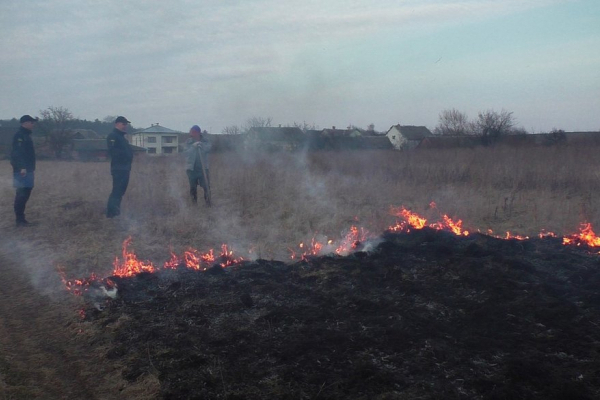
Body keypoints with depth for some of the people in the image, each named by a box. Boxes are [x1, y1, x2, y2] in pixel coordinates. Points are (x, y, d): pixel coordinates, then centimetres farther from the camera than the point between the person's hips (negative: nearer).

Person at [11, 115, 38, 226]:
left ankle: (21, 218, 17)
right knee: (22, 194, -9)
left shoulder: (27, 135, 19)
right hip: (22, 170, -10)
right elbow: (18, 152, -20)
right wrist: (22, 167, -26)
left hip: (28, 169, 10)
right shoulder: (19, 135, -11)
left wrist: (32, 169, 23)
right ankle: (20, 219, -6)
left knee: (25, 193, 11)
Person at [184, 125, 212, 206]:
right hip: (191, 168, 1)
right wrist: (193, 146, -25)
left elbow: (209, 147, -16)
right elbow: (186, 152, -11)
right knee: (193, 187, 9)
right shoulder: (188, 142, 2)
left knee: (206, 186, -7)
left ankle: (208, 202, 1)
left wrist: (201, 145, -33)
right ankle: (194, 203, 20)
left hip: (203, 168, -1)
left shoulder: (204, 141, 3)